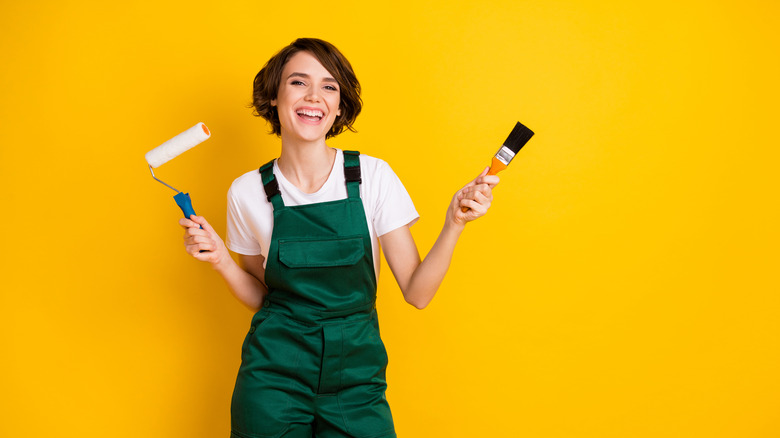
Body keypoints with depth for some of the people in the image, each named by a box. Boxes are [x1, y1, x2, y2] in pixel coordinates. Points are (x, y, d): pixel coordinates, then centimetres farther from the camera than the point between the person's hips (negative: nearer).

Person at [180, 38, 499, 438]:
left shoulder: (373, 176, -7)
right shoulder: (247, 192, -4)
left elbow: (416, 292, -7)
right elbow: (260, 297, 8)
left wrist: (454, 223, -18)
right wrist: (221, 260, -9)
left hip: (356, 377, 0)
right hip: (274, 375, 0)